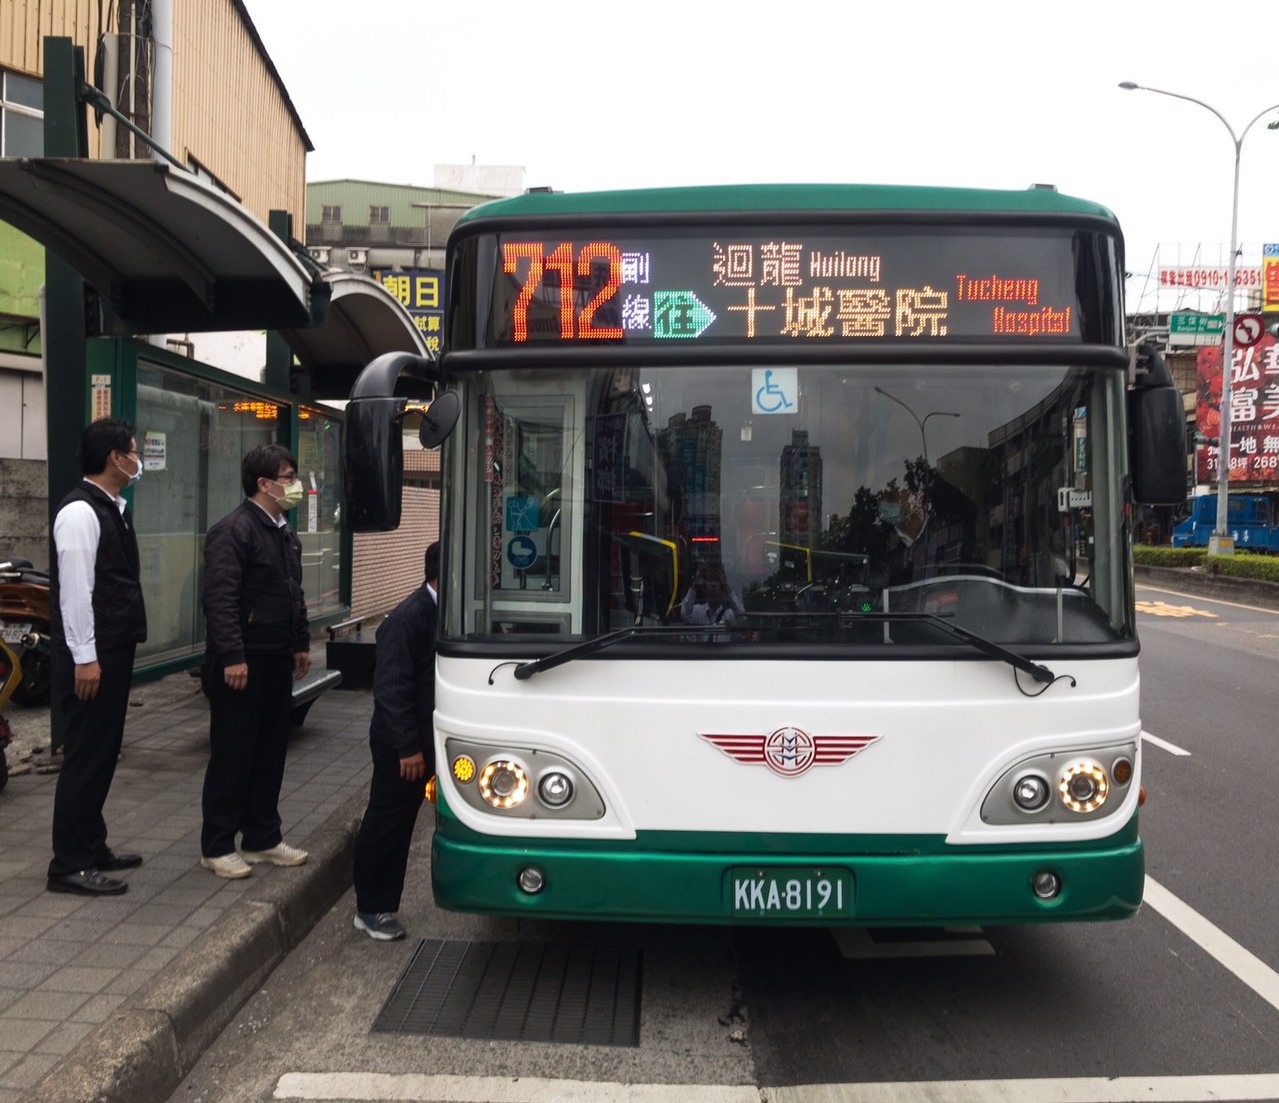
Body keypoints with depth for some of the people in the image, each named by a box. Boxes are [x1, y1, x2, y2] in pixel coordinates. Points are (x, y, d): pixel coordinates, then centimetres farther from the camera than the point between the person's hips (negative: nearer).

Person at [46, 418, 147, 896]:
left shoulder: (113, 508, 13)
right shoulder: (80, 512, -16)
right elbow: (74, 589, -20)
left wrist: (112, 653, 18)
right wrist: (84, 658, -20)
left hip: (115, 650, 10)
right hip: (91, 655, -10)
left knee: (103, 753, 16)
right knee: (85, 756, -3)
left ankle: (91, 847, 27)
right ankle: (69, 865, 7)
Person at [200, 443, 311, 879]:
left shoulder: (284, 532, 15)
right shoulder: (233, 531, -15)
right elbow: (220, 598, -21)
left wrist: (301, 643, 20)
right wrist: (232, 657, -24)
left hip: (276, 660, 9)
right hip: (241, 663, -9)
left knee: (271, 751, 13)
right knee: (233, 755, 0)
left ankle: (262, 838, 25)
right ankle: (216, 847, 12)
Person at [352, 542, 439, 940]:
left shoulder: (440, 615, 6)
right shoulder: (406, 619, -20)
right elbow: (390, 689, -21)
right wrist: (407, 747, -21)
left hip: (424, 740, 8)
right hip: (400, 743, -8)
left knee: (399, 821, 16)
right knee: (387, 823, 3)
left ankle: (381, 905, 28)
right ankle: (372, 909, 18)